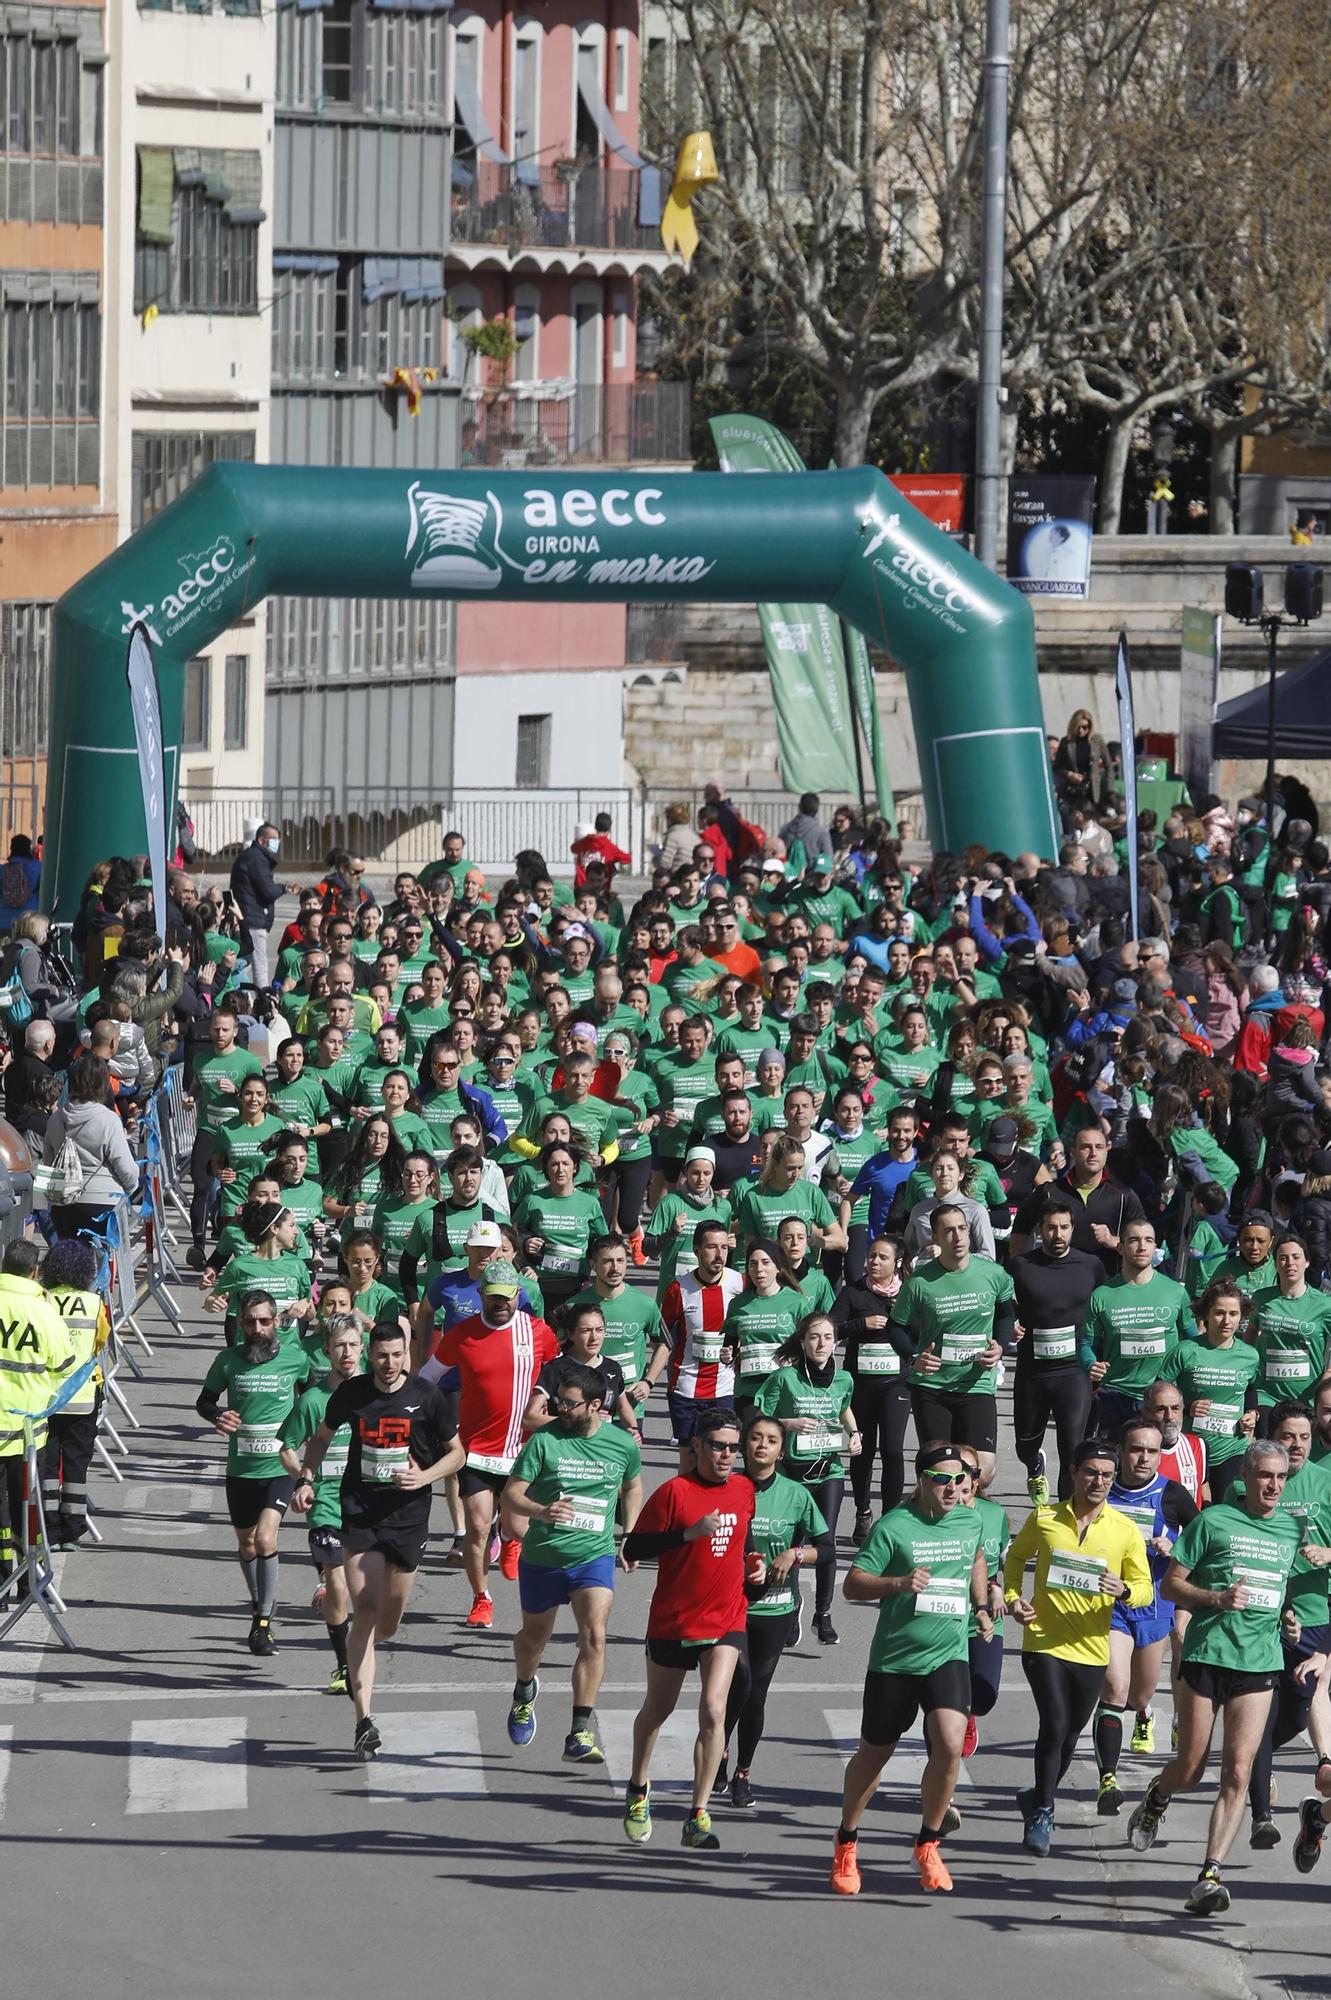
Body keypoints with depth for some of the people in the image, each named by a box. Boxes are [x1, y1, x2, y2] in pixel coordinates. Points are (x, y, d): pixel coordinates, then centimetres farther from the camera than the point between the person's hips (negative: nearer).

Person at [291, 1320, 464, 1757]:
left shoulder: (425, 1397, -4)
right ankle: (364, 1722, -15)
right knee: (364, 1610, -13)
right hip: (360, 1512, -1)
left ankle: (361, 1656, 48)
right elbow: (322, 1437, 17)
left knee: (388, 1622, 9)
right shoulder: (351, 1393, -1)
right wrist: (305, 1479, 2)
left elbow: (456, 1452, 7)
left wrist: (425, 1477, -11)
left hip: (408, 1517, 1)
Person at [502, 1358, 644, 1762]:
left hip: (594, 1556, 0)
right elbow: (511, 1494, -11)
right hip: (541, 1557, 0)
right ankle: (525, 1691, 53)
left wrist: (629, 1536, 13)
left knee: (594, 1636, -19)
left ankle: (580, 1734, -19)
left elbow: (632, 1487, 20)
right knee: (534, 1637, 18)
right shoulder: (544, 1440, -10)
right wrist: (542, 1511, -30)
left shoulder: (622, 1444, -2)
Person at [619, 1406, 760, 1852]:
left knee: (713, 1711, -15)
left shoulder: (744, 1491, 3)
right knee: (658, 1710, 16)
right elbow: (633, 1549, -16)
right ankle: (638, 1790, 43)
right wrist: (690, 1533, -25)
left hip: (726, 1622, 2)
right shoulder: (675, 1492, -13)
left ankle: (698, 1818, -11)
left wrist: (754, 1567, 4)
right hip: (673, 1619, -2)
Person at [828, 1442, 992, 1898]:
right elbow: (852, 1586, -11)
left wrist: (981, 1607, 24)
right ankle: (846, 1842, 34)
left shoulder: (971, 1521, 4)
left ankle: (928, 1846, -1)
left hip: (948, 1655, 2)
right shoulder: (894, 1527, -11)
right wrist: (899, 1582, -25)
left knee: (950, 1744, -19)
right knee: (873, 1754, 11)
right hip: (894, 1659, -2)